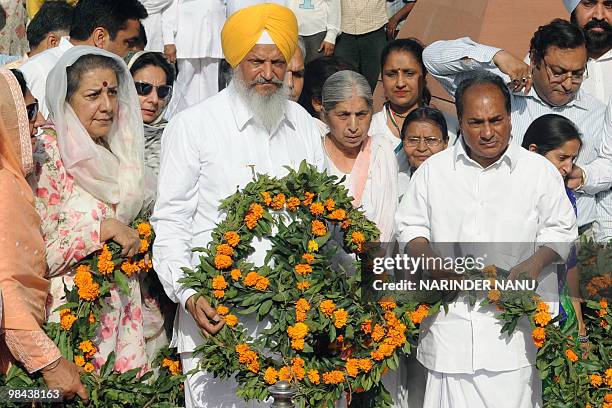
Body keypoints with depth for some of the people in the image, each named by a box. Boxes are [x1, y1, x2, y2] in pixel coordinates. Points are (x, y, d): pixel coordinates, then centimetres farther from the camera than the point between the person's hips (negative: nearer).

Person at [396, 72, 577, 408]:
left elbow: (561, 229, 11)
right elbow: (410, 225, 15)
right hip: (450, 317, 1)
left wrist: (536, 263, -8)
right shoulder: (433, 170, 8)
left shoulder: (539, 171, 4)